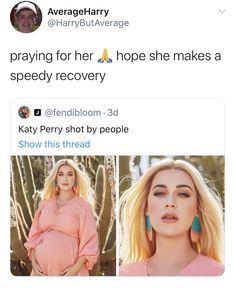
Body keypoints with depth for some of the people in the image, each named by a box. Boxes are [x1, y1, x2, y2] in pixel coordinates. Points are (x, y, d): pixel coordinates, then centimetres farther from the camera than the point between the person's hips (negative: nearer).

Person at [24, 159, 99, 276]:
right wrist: (33, 262, -1)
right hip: (41, 268, 3)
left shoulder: (83, 206, -3)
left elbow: (89, 241, -6)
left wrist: (76, 268, -14)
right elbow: (34, 235, 9)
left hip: (69, 270, -3)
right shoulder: (45, 203, 7)